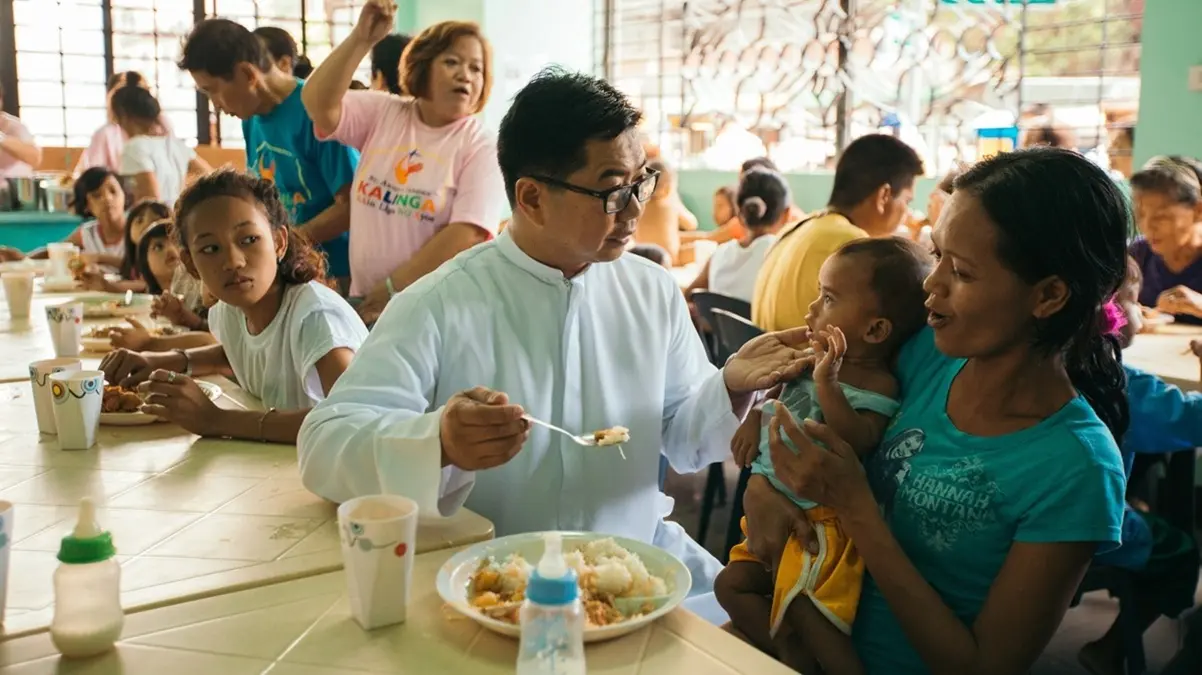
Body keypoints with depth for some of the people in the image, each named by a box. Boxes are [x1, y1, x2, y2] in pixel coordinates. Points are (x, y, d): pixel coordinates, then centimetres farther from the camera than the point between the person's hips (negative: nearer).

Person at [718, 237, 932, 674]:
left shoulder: (878, 389, -18)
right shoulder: (812, 358, 4)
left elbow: (856, 444, -34)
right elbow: (777, 392, 23)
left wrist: (827, 382, -39)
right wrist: (754, 417, 4)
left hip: (824, 520, -8)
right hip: (777, 511, 9)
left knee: (806, 612, -17)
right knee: (732, 585, 6)